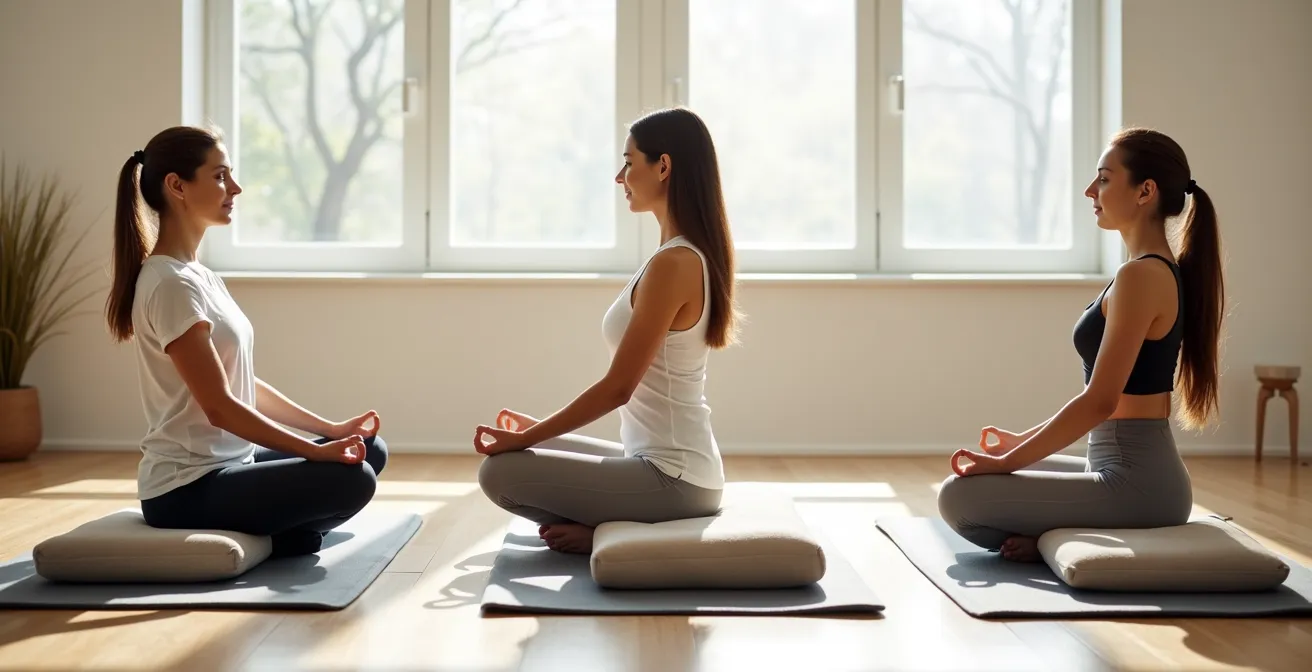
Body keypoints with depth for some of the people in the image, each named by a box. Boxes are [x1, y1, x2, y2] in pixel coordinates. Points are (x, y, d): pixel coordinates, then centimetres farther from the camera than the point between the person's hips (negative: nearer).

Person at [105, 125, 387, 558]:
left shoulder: (198, 277, 12)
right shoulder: (172, 284, -18)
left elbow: (245, 385, 15)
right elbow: (219, 406, -21)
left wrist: (330, 429, 9)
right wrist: (316, 451, -19)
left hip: (226, 465, 10)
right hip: (187, 487, -10)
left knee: (370, 450, 8)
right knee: (351, 479, -23)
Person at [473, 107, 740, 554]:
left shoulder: (673, 263, -21)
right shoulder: (688, 256, 9)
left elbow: (618, 387, -20)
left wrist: (525, 438, -10)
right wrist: (537, 428, 15)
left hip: (672, 477, -10)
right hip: (664, 463, 10)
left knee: (500, 472, -10)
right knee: (532, 452, 20)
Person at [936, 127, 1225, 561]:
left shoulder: (1141, 276, -19)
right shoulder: (1162, 271, 12)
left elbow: (1100, 402, -22)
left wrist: (1005, 462, -15)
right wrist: (1023, 442, 19)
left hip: (1136, 482, -10)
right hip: (1140, 471, 10)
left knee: (959, 496, -14)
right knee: (978, 481, 21)